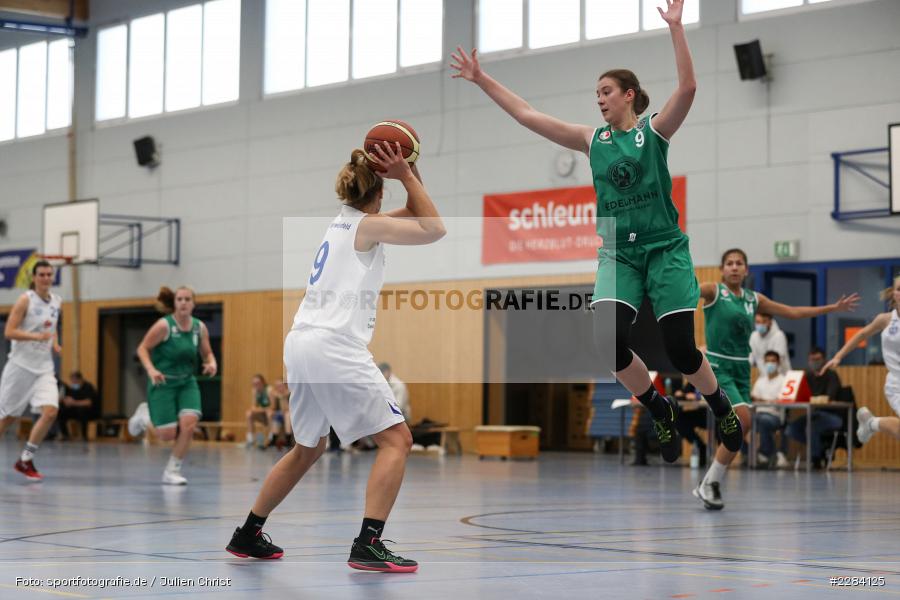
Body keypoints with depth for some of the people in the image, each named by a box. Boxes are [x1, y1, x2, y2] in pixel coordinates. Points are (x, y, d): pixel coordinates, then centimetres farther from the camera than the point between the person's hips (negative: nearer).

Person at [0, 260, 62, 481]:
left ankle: (25, 460, -2)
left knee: (50, 412, -14)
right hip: (21, 364, -5)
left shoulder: (57, 302, 8)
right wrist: (36, 336, -26)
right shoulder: (25, 300, -9)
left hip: (44, 367, 5)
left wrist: (54, 344, 7)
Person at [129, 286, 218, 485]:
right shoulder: (164, 325, -15)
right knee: (168, 435, -5)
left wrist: (212, 363, -13)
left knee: (189, 424, -17)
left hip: (187, 383, 4)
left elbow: (207, 353, 10)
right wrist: (151, 370, -26)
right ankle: (145, 416, 30)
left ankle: (172, 471, 1)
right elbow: (142, 349, -10)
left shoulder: (200, 327, -1)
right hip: (162, 383, -4)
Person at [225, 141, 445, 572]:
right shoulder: (367, 225, -2)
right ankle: (368, 545, -18)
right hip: (334, 346, -9)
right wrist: (405, 176, 4)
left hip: (301, 344, 9)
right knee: (396, 439, -6)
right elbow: (434, 230, -1)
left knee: (309, 448, 24)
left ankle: (248, 536, 28)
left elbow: (416, 215, 29)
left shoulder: (345, 220, 21)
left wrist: (411, 174, 17)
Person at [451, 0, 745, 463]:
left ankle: (721, 406, 24)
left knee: (680, 348, -7)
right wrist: (482, 81, 4)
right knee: (609, 341, -19)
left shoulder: (654, 130, 0)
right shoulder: (592, 140, 9)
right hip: (617, 254, 3)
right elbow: (527, 115, 8)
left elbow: (688, 87, -16)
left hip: (665, 249, -3)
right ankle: (659, 410, 6)